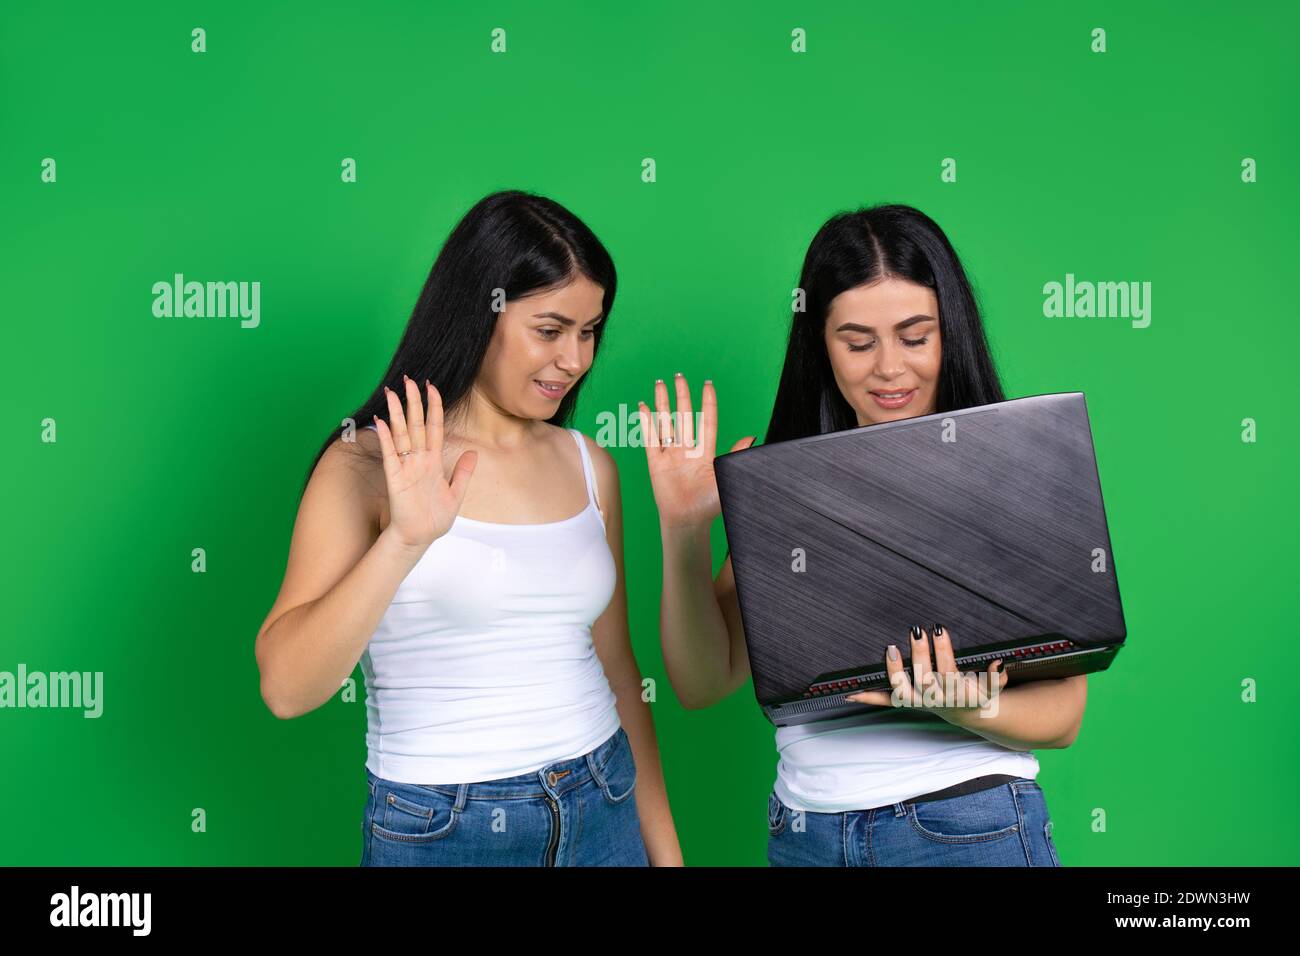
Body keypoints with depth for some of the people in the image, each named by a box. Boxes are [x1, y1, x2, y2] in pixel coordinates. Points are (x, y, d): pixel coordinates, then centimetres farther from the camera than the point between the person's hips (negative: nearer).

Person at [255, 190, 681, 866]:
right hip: (438, 832, -4)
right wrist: (404, 541, -32)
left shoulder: (589, 466, 3)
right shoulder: (369, 463, -10)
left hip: (602, 813, 4)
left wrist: (666, 850, 11)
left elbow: (615, 666, 10)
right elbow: (285, 688, -20)